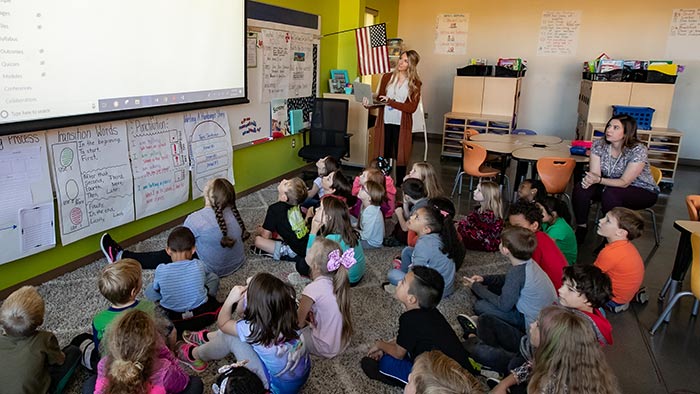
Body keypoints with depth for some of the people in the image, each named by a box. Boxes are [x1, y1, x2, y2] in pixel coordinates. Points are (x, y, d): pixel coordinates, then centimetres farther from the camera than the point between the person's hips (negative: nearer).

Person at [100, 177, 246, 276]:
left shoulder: (196, 219, -27)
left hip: (212, 269, -6)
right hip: (237, 262, 6)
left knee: (165, 256, 11)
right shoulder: (233, 212, -9)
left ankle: (121, 257, 27)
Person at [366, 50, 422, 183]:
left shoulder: (415, 83, 0)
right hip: (385, 122, 2)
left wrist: (391, 102, -18)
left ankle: (400, 186, 15)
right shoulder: (387, 77, 7)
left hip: (402, 124, -1)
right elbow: (379, 99, 7)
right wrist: (369, 103, -15)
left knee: (400, 156, 4)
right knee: (383, 155, 3)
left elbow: (412, 107, -9)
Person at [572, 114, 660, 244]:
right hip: (611, 184, 5)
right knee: (580, 188, -21)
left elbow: (624, 182, -25)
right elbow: (595, 173, -13)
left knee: (610, 194, -35)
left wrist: (599, 180, -40)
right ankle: (581, 229, -6)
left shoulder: (638, 150, -25)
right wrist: (589, 179, -38)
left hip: (643, 191, -5)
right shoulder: (599, 145, -11)